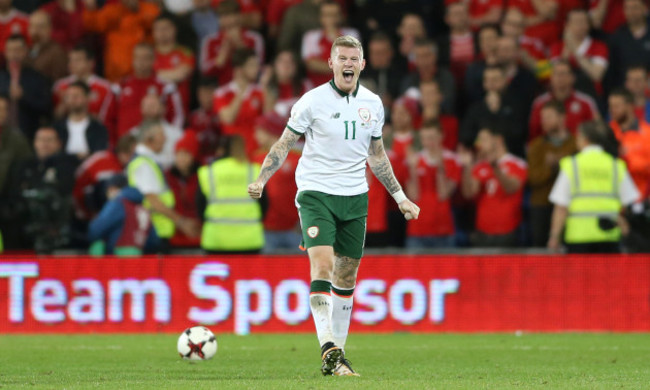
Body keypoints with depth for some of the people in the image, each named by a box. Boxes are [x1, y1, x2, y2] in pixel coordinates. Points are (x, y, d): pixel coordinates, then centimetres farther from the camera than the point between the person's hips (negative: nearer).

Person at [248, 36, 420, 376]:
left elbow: (377, 155, 19)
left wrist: (400, 197, 21)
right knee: (322, 264, -19)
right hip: (315, 192, -5)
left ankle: (337, 353, 17)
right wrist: (261, 179, -15)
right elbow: (285, 143, -1)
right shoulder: (313, 101, -6)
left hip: (355, 197, 5)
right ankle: (328, 351, -24)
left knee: (346, 275, 8)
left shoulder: (373, 104, 7)